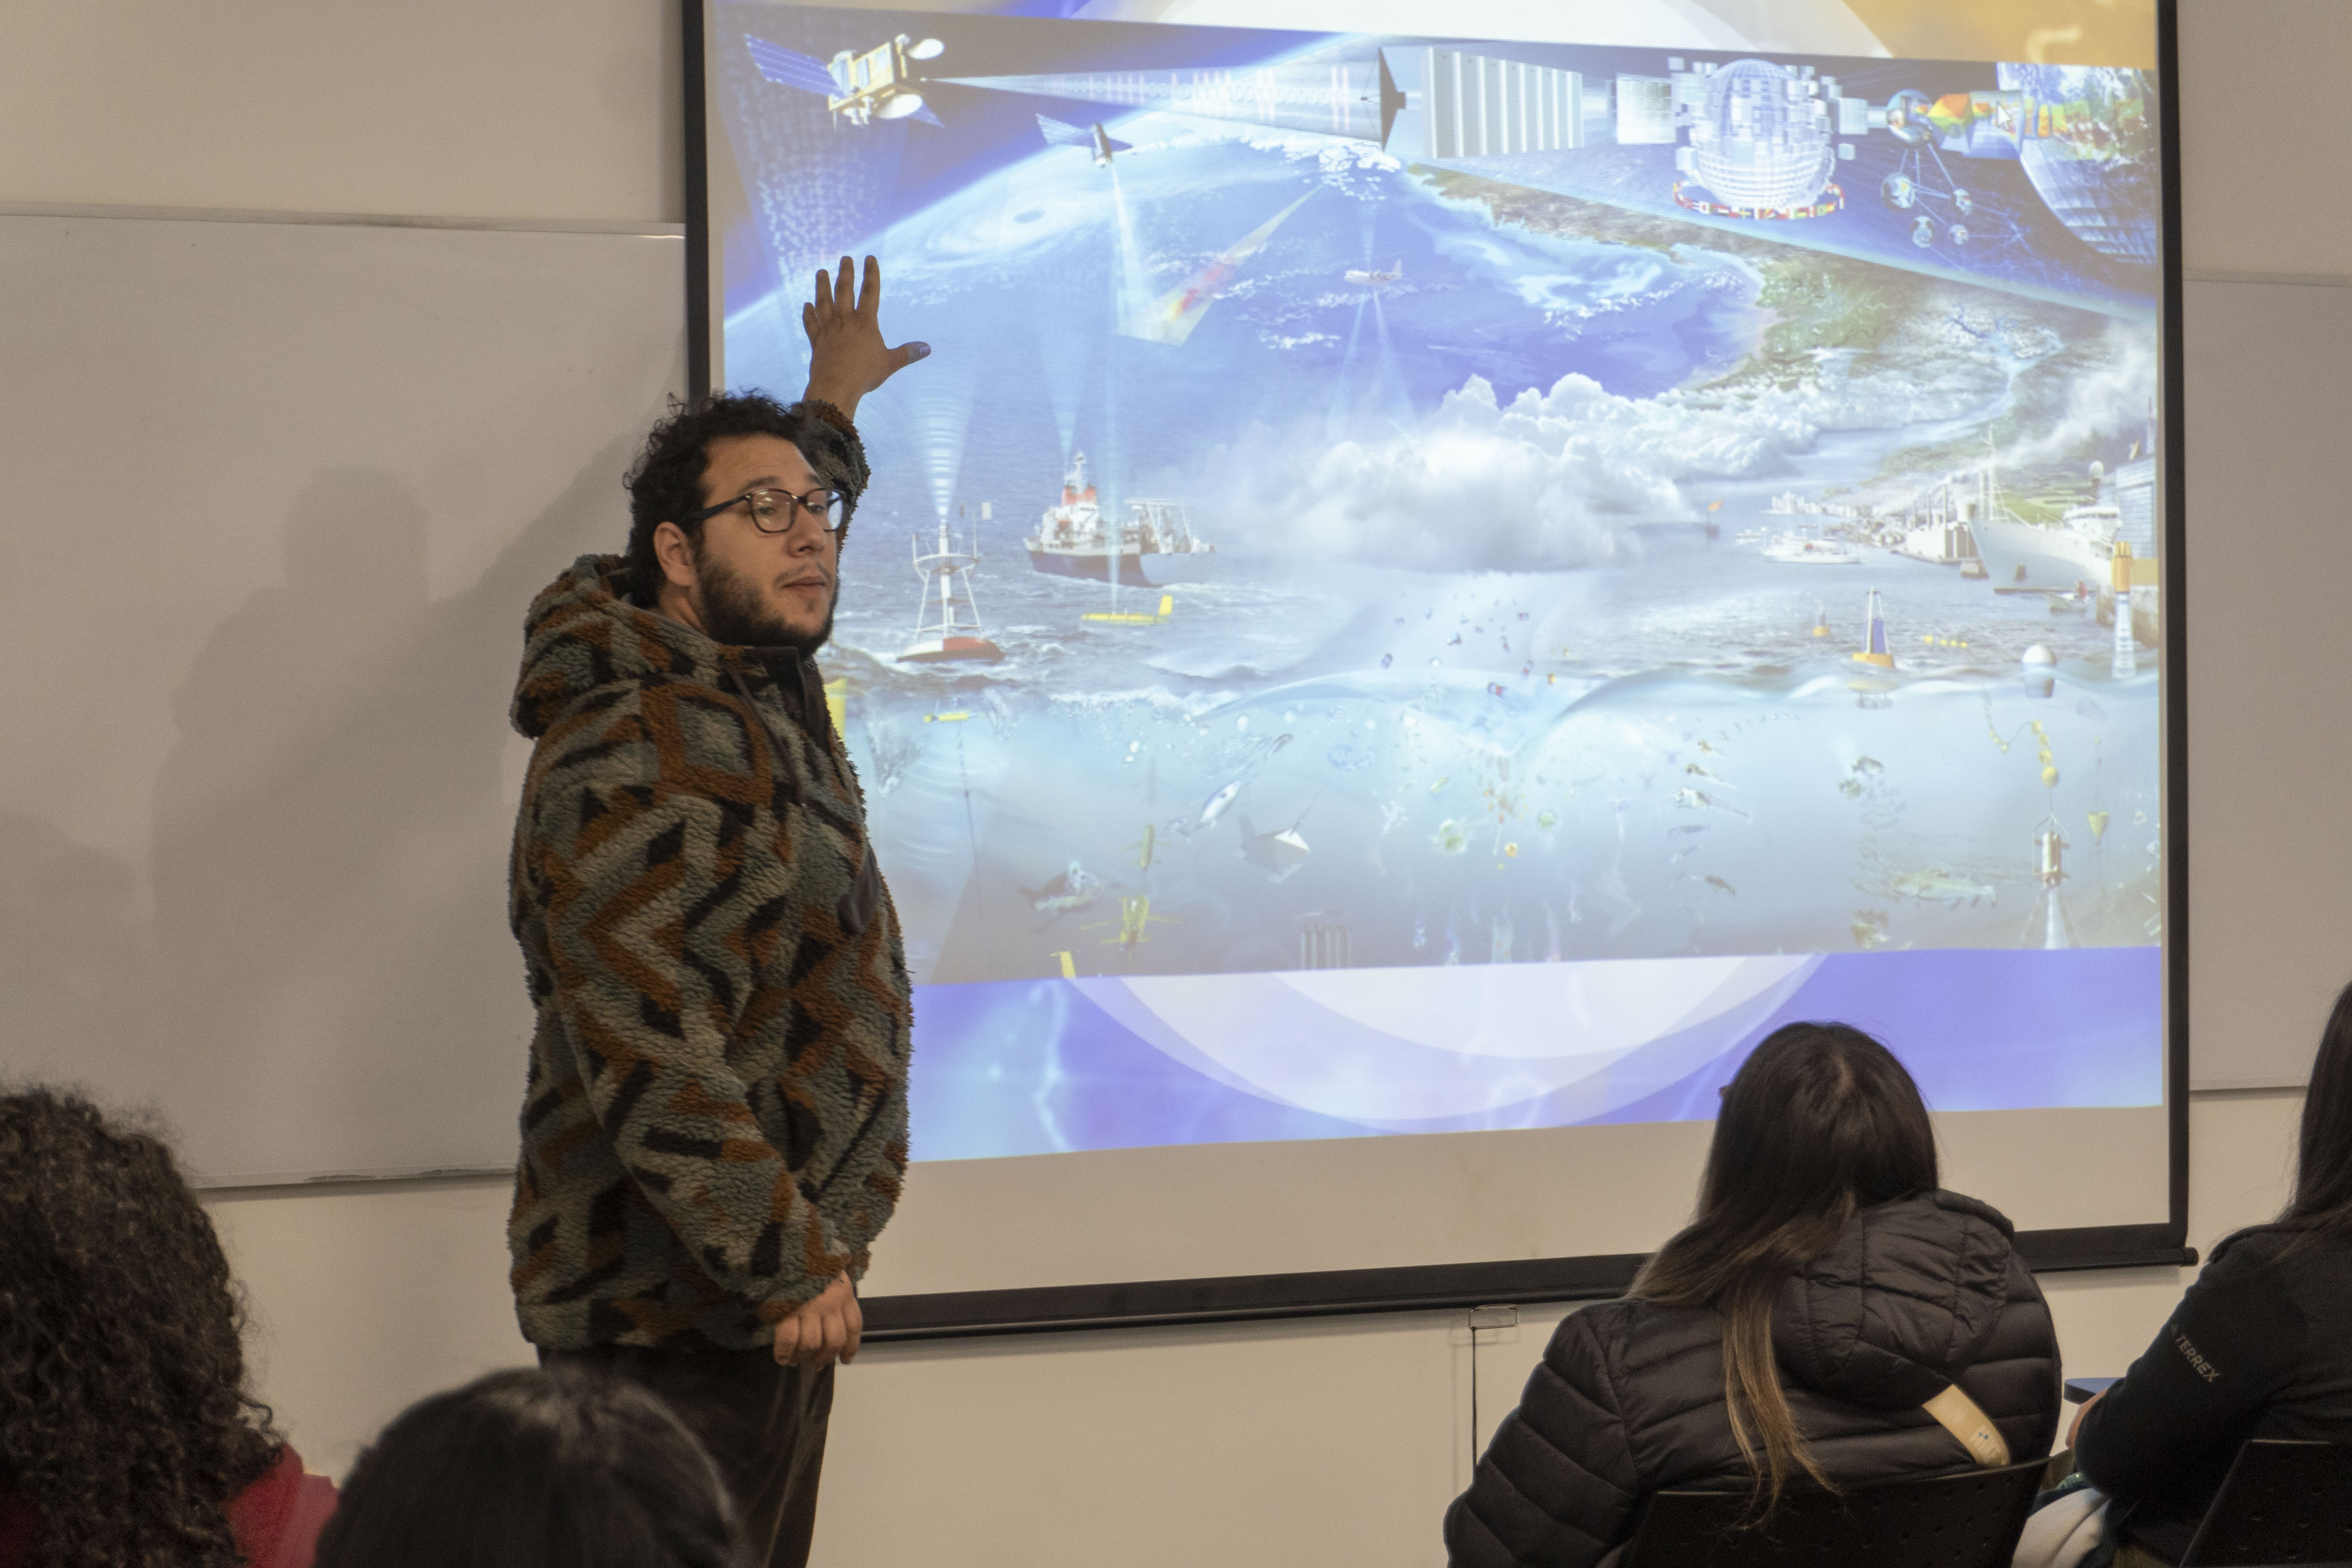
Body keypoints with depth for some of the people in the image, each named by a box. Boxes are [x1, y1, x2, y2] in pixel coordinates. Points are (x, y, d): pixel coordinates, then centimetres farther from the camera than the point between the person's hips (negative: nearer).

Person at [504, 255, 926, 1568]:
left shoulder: (763, 687, 12)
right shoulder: (639, 759, -20)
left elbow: (776, 580, 38)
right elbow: (654, 1061, -26)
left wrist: (833, 406, 49)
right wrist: (788, 1261, -24)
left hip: (777, 1293, 10)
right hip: (674, 1320, -10)